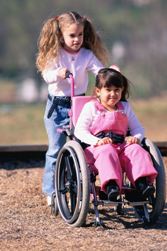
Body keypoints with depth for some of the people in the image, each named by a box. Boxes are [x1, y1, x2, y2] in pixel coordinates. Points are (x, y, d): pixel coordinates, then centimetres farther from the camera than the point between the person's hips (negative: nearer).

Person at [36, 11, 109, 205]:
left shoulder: (87, 55, -2)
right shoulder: (55, 54, -5)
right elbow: (46, 75, -14)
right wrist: (58, 73, -35)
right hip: (57, 107, -2)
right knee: (56, 149, -1)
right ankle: (51, 191, 7)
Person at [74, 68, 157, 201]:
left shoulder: (125, 108, 21)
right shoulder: (91, 107, 7)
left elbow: (137, 128, 22)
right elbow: (79, 131, -2)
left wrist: (136, 137, -4)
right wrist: (97, 141, -19)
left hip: (121, 145, 4)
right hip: (99, 146, -4)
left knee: (136, 150, -27)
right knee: (107, 152, -38)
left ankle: (142, 181, -45)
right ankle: (111, 185, -54)